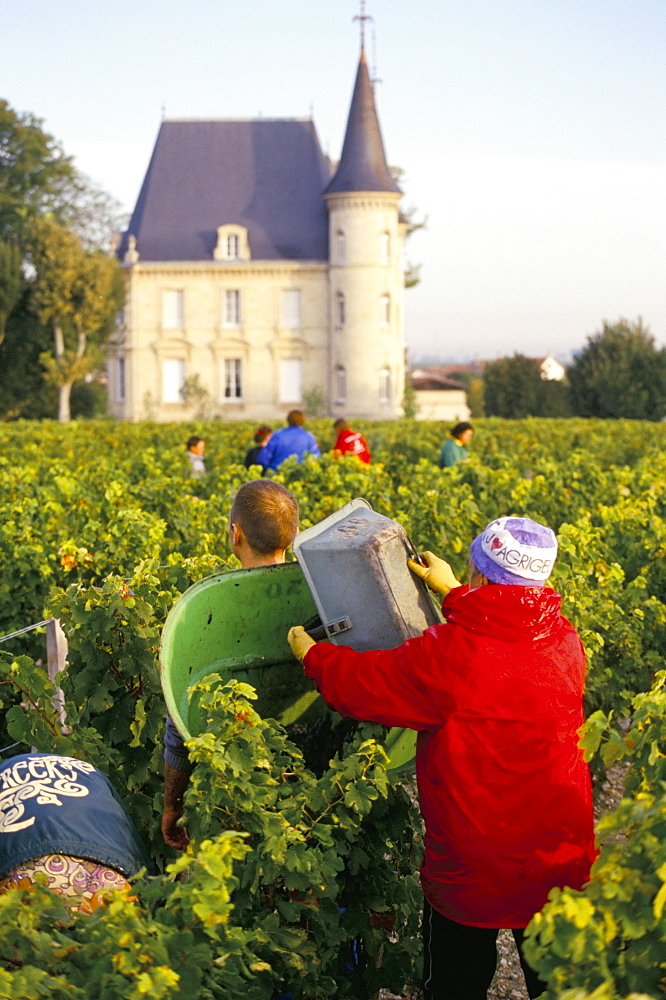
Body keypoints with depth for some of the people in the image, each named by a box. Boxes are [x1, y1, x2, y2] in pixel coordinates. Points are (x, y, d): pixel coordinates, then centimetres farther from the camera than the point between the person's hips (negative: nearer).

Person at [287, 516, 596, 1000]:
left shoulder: (448, 655, -25)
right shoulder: (567, 642, -7)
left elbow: (360, 684, -10)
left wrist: (310, 651, 9)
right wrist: (453, 591, 26)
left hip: (471, 876, -4)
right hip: (564, 868, 5)